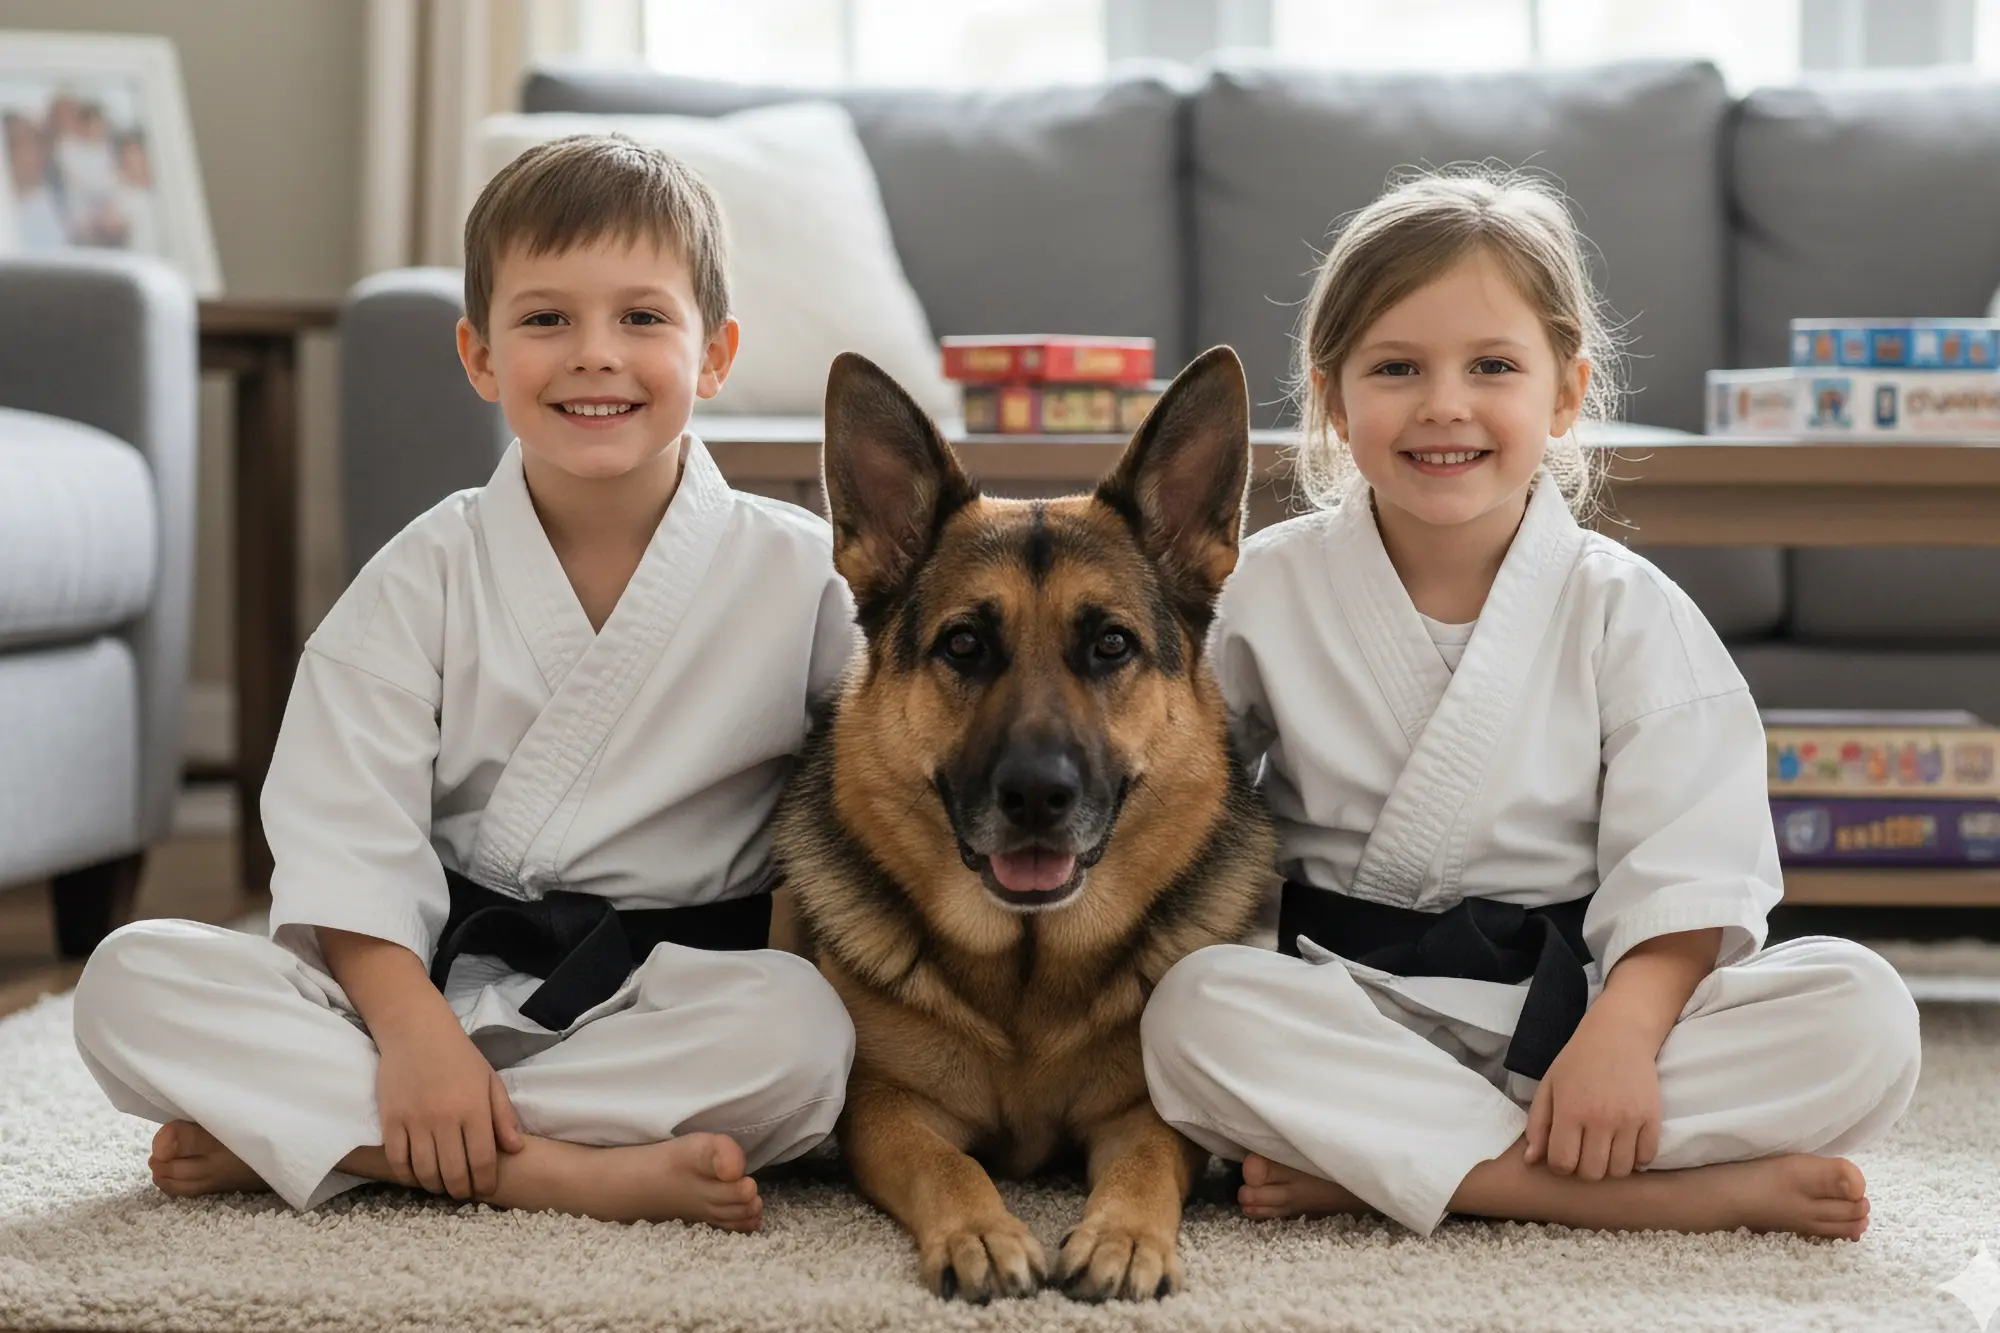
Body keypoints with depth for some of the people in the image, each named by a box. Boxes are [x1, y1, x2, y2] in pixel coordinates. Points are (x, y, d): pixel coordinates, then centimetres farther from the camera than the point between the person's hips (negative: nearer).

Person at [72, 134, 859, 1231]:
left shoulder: (801, 575, -1)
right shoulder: (430, 574, 1)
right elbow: (348, 832, -7)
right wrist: (411, 1026, -24)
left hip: (662, 1001, -1)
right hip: (422, 974, 1)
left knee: (806, 1028, -35)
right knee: (130, 983, -19)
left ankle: (284, 1133, -26)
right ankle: (553, 1172, -29)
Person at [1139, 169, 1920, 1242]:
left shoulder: (1628, 611, 0)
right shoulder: (1267, 592, 3)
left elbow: (1686, 872, -7)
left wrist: (1623, 1030, -26)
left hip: (1568, 1002, 1)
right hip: (1350, 1010, 0)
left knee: (1863, 1014, -22)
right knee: (1192, 1012, -33)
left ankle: (1361, 1164, -28)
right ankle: (1679, 1192, -32)